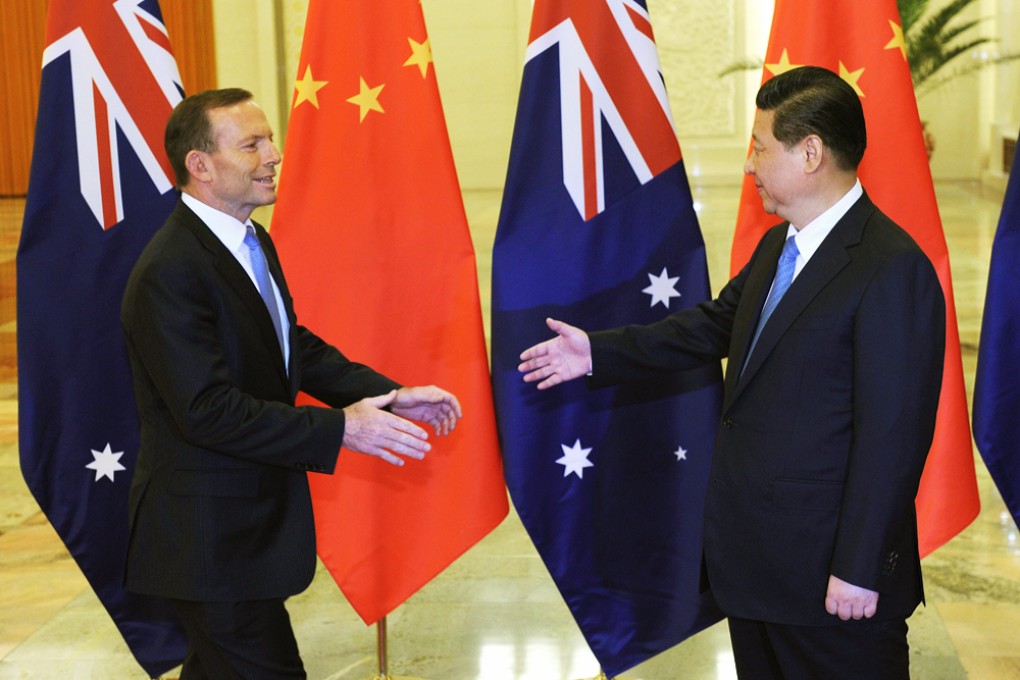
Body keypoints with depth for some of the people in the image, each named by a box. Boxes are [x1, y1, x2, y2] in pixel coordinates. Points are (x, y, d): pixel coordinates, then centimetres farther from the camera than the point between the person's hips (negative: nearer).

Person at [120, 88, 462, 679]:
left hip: (256, 513, 10)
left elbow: (297, 346, 13)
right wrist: (339, 428, -26)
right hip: (210, 534, -10)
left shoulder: (255, 242, 7)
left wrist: (390, 396, 1)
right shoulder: (169, 274, -24)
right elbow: (208, 409, -27)